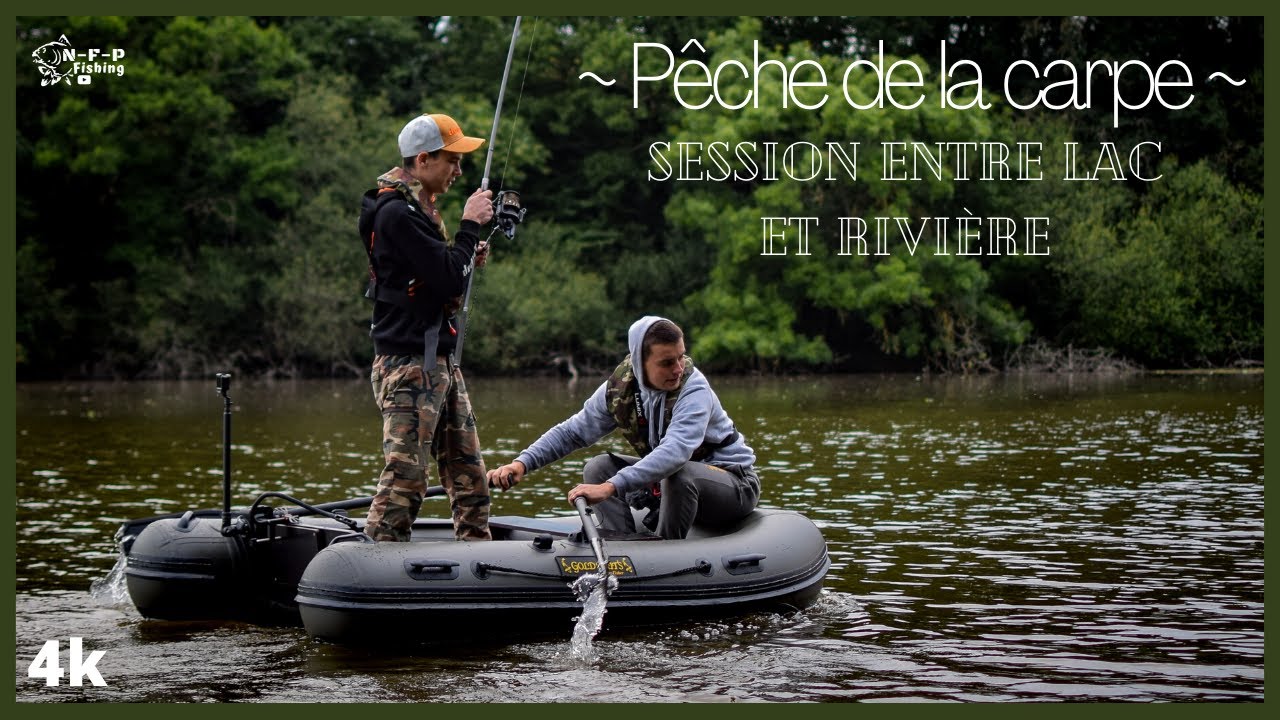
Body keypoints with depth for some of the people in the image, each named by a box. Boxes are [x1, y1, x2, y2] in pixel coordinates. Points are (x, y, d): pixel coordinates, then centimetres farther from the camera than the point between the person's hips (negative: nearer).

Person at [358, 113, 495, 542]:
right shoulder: (396, 213, -15)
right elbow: (448, 280, -20)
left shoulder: (418, 209, 18)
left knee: (470, 475, 12)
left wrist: (467, 260, 7)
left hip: (440, 364, 10)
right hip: (408, 366, -10)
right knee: (404, 479, -11)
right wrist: (469, 225, -9)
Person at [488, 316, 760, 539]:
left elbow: (675, 452, -44)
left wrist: (611, 487, -54)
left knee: (678, 475, -36)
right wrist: (522, 463, -14)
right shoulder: (619, 388, -9)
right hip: (669, 484, 6)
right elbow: (571, 432, 2)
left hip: (734, 483, -6)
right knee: (599, 467, -6)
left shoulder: (694, 389, -28)